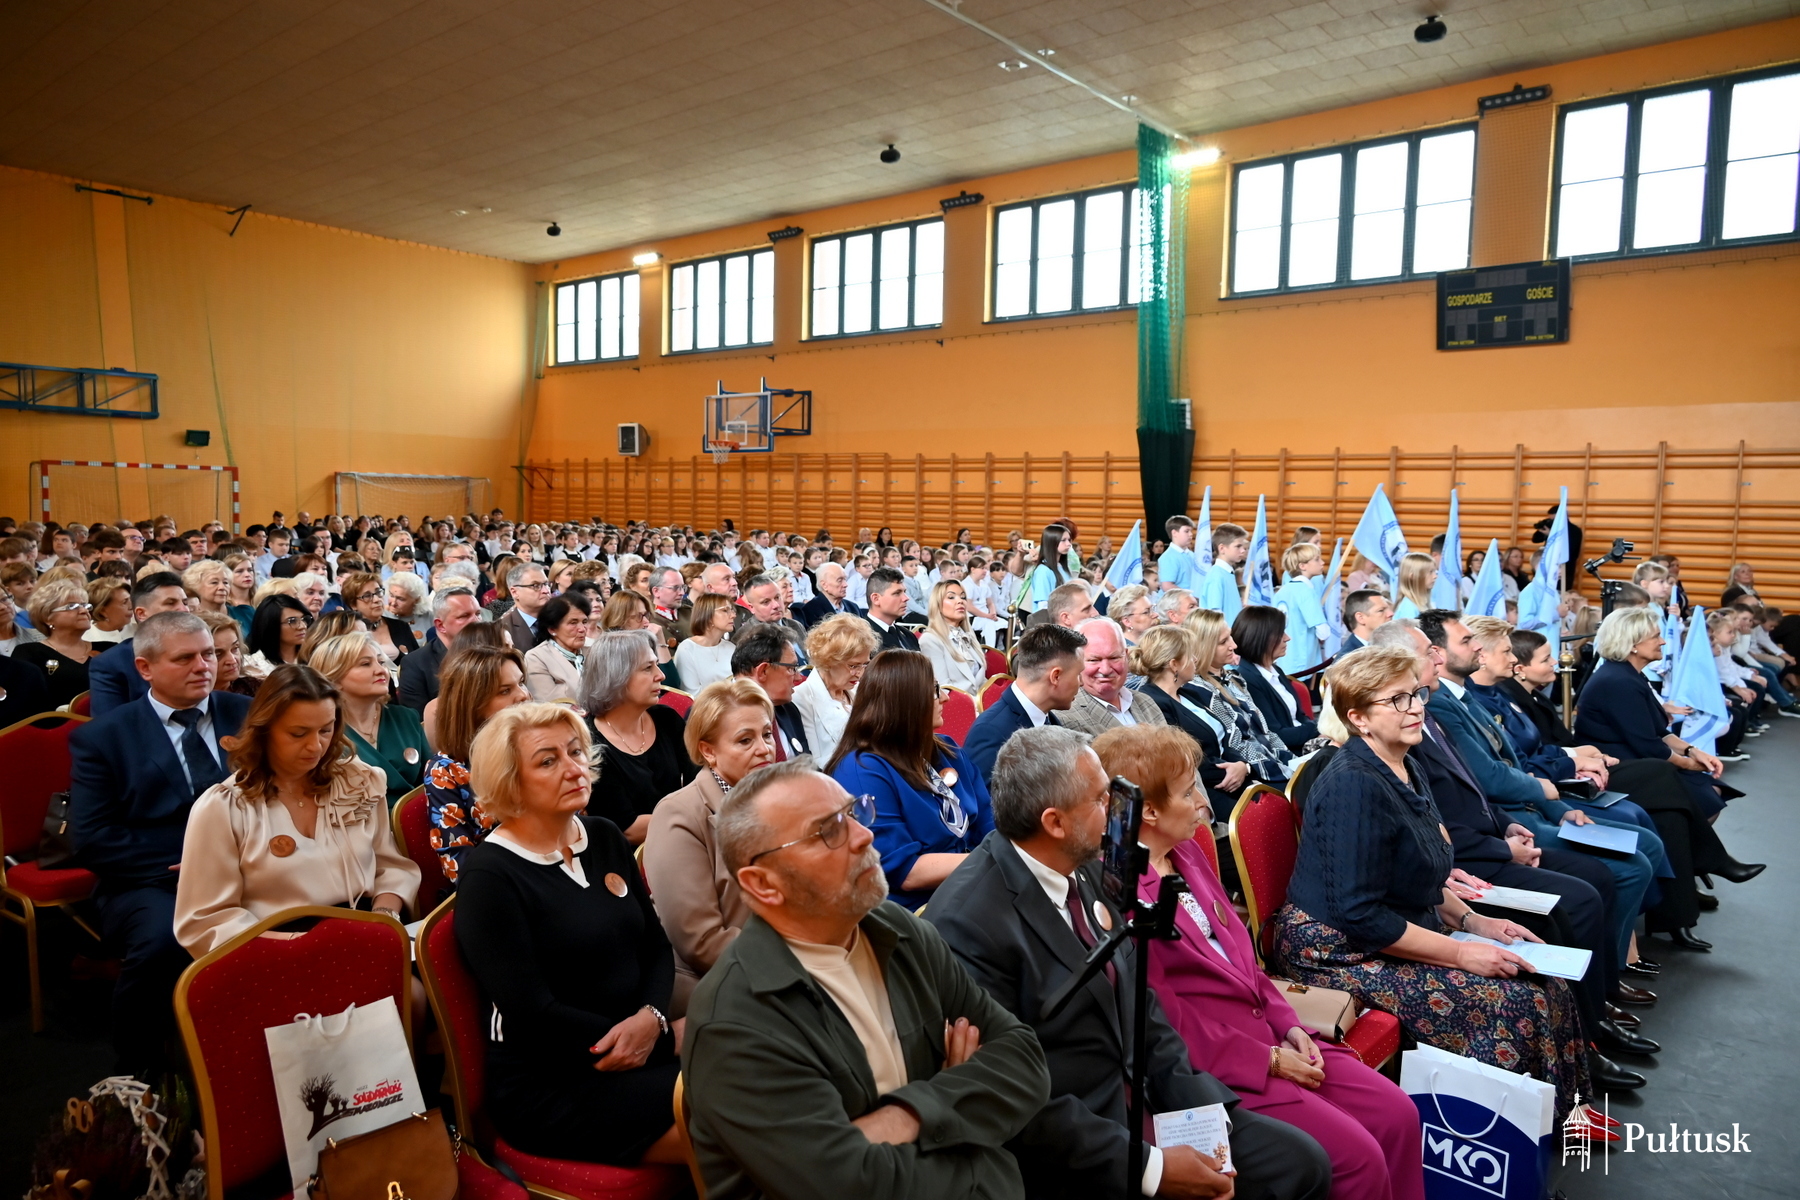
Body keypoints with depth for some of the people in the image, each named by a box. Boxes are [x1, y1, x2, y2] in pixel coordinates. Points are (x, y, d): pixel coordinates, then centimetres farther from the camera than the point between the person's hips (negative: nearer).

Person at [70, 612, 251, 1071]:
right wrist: (183, 866, -13)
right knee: (162, 939, -35)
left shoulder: (247, 715, 12)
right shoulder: (101, 736, 6)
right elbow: (93, 838, -2)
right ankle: (141, 1075, -9)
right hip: (149, 882, -1)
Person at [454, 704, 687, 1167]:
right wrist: (668, 1038, -13)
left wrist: (651, 1018, -11)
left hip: (639, 1049, 6)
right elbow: (533, 1015, -15)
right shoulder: (488, 876, -10)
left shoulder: (605, 838, 9)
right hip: (548, 1090, -6)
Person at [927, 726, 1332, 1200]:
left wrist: (1200, 1108, -2)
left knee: (1301, 1161, 5)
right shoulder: (968, 923, -24)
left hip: (1139, 1102, 7)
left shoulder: (1081, 871, 1)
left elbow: (1137, 998, 9)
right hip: (1072, 1160, -7)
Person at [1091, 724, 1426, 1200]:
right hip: (1214, 1066, -9)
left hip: (1266, 1032, 9)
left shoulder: (1186, 853, 9)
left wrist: (1288, 1024, 3)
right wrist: (1268, 1059, -12)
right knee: (1358, 1156, -13)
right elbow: (1166, 1019, -19)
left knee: (1398, 1114, 2)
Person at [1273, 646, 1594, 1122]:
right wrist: (1460, 953, -20)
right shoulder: (1354, 784, -24)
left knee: (1545, 980, 1)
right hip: (1342, 953, -9)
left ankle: (1558, 1114, 17)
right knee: (1516, 1001, -15)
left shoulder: (1403, 769, 7)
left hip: (1401, 931, 10)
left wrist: (1471, 920, 6)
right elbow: (1358, 914, -25)